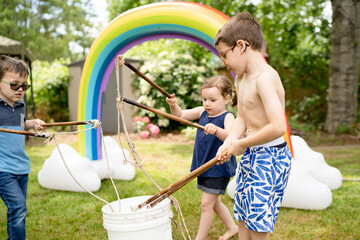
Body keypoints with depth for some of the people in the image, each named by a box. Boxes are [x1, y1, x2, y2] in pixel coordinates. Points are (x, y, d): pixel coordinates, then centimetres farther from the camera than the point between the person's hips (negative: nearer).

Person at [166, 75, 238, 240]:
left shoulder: (227, 117, -18)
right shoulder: (202, 112, 2)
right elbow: (180, 115, 2)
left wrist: (217, 130, -57)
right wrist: (173, 105, -19)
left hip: (218, 168, -8)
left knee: (206, 204, -4)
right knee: (214, 202, 21)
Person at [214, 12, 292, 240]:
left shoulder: (264, 77, -22)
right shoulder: (241, 78, 9)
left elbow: (278, 127, -30)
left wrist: (242, 144, -18)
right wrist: (228, 144, -4)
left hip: (269, 156, -9)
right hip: (249, 155, 9)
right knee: (243, 218, 17)